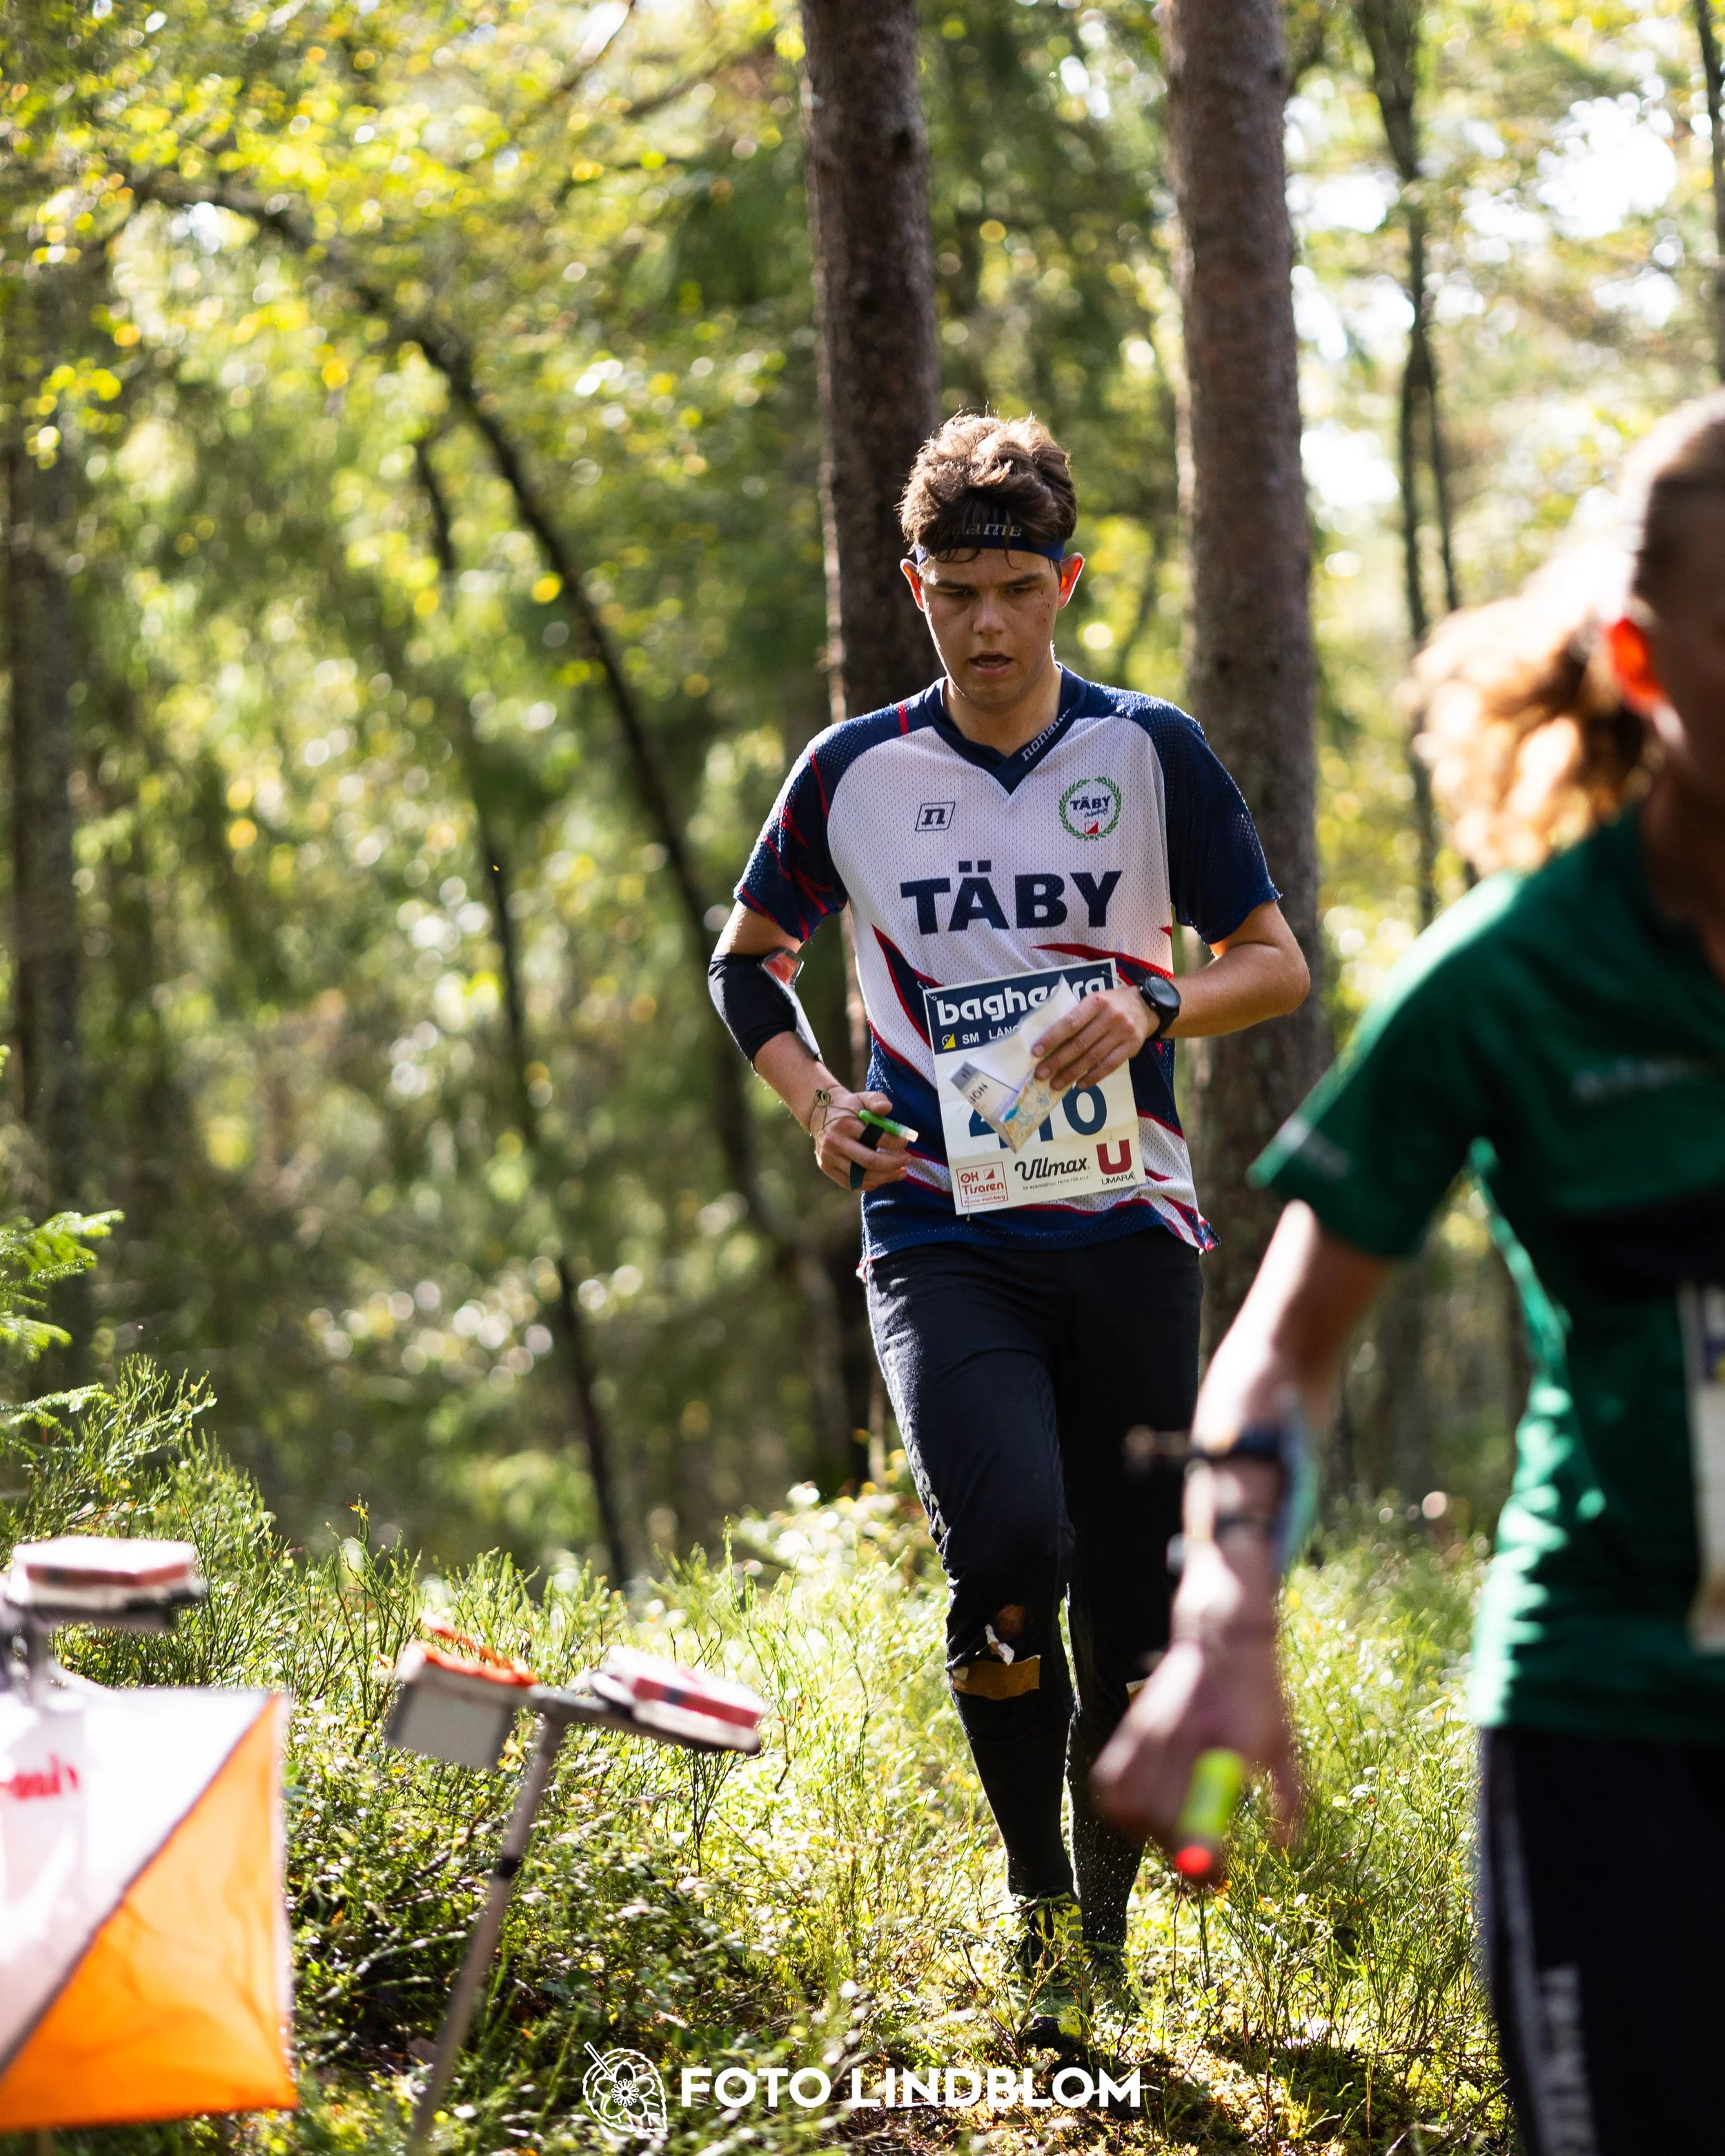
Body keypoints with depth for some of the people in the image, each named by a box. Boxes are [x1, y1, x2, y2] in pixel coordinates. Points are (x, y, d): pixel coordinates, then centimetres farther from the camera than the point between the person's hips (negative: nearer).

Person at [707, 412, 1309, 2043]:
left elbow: (1275, 963, 6)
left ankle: (1102, 1932, 24)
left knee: (1132, 1606, 2)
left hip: (1124, 1229, 1)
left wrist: (1153, 1008, -15)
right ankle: (1032, 1895, 0)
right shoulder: (853, 773, 5)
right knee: (1006, 1553, -23)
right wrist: (816, 1103, 1)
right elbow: (748, 958, 19)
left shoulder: (1151, 752, 3)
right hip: (940, 1233, -1)